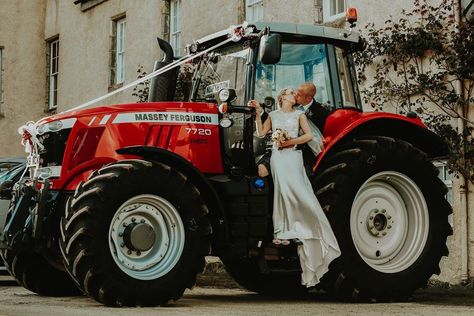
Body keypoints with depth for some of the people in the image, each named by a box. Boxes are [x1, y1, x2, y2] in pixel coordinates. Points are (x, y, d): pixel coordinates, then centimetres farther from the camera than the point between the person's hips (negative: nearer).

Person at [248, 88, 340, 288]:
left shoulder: (299, 114, 16)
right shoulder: (273, 115, 20)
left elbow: (308, 135, 7)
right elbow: (261, 133, 15)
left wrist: (291, 142, -6)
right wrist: (258, 114, 10)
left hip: (293, 155, 0)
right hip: (277, 156, 0)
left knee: (295, 188, -14)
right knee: (284, 187, -15)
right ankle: (283, 232, -16)